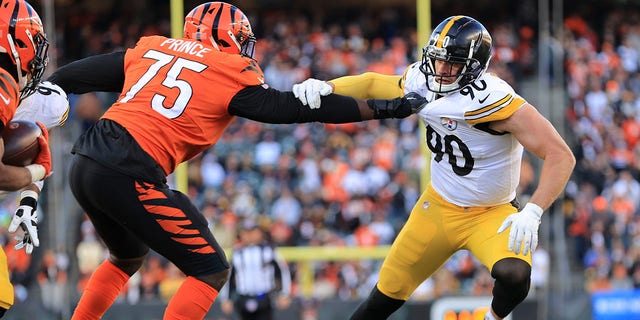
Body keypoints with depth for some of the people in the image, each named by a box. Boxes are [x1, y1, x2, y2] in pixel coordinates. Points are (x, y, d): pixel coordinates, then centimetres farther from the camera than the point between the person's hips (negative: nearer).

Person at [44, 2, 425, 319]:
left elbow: (75, 76, 21)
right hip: (129, 176, -8)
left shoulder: (151, 48, 19)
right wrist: (384, 108, 8)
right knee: (212, 271, 4)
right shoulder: (232, 76, 3)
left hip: (84, 166, 8)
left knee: (129, 257, 33)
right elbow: (296, 107, 3)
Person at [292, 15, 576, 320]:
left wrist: (532, 213, -40)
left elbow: (561, 156, -30)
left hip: (491, 215, -5)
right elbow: (374, 84, 10)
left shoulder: (495, 100, -29)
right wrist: (327, 87, -9)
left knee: (514, 276, -33)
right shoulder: (424, 83, -11)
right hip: (438, 206, 5)